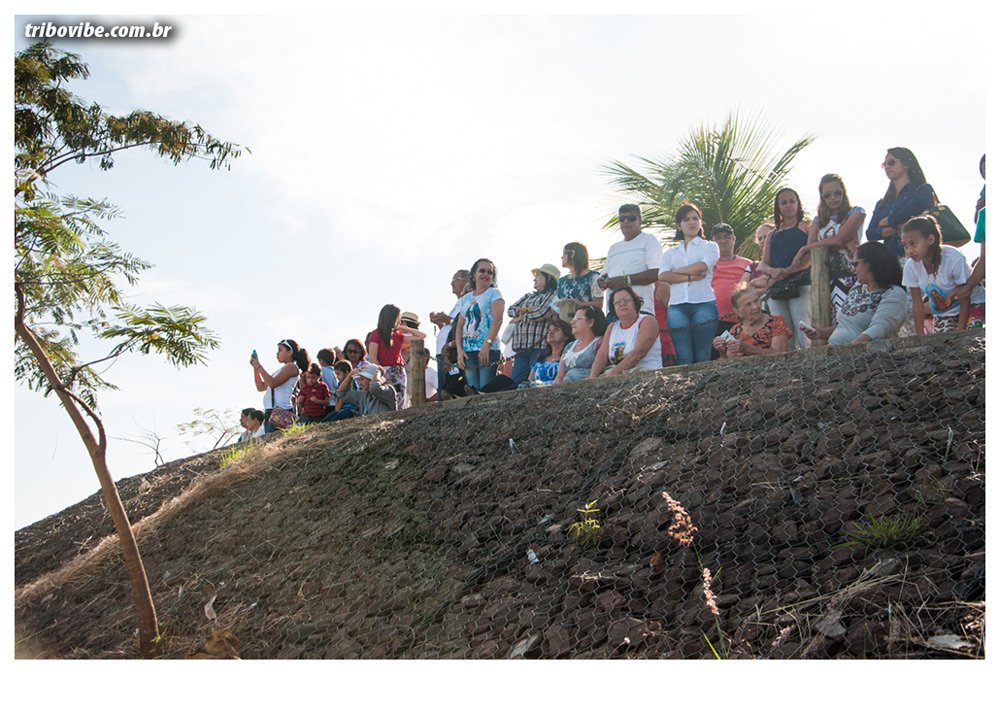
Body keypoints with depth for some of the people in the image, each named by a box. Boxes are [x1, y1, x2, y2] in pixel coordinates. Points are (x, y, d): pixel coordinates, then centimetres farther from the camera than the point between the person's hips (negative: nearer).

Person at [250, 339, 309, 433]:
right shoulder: (281, 369, 24)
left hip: (281, 410, -9)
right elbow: (261, 387, 25)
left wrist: (259, 366, -9)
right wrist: (255, 367, 19)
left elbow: (273, 383, -15)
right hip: (270, 411, 9)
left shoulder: (292, 367, -2)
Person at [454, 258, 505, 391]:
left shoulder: (494, 294, 4)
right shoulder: (465, 299, 19)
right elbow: (459, 326, 16)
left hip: (488, 350, -5)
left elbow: (498, 320, -9)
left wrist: (487, 344, -19)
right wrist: (459, 350, 2)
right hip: (468, 351, 5)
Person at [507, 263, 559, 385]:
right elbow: (510, 310, 17)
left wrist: (520, 317, 3)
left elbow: (541, 313, -13)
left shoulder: (554, 296, 0)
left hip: (539, 348, -7)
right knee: (514, 381, -1)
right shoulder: (528, 296, 26)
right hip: (521, 348, 8)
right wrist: (526, 309, -4)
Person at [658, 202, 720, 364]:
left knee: (703, 356, -5)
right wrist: (690, 277, -8)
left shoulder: (710, 246, 15)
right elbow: (663, 276, 2)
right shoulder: (671, 253, 21)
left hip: (704, 304, -2)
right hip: (677, 307, 2)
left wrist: (676, 272, 5)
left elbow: (702, 267, -6)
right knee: (684, 357, -7)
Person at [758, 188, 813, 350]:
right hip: (775, 290, 5)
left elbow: (812, 257, -5)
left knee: (803, 335, -16)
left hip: (800, 286, -5)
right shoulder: (773, 234, 24)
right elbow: (763, 264, 15)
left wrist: (786, 272, -15)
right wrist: (773, 271, -9)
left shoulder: (806, 227, 10)